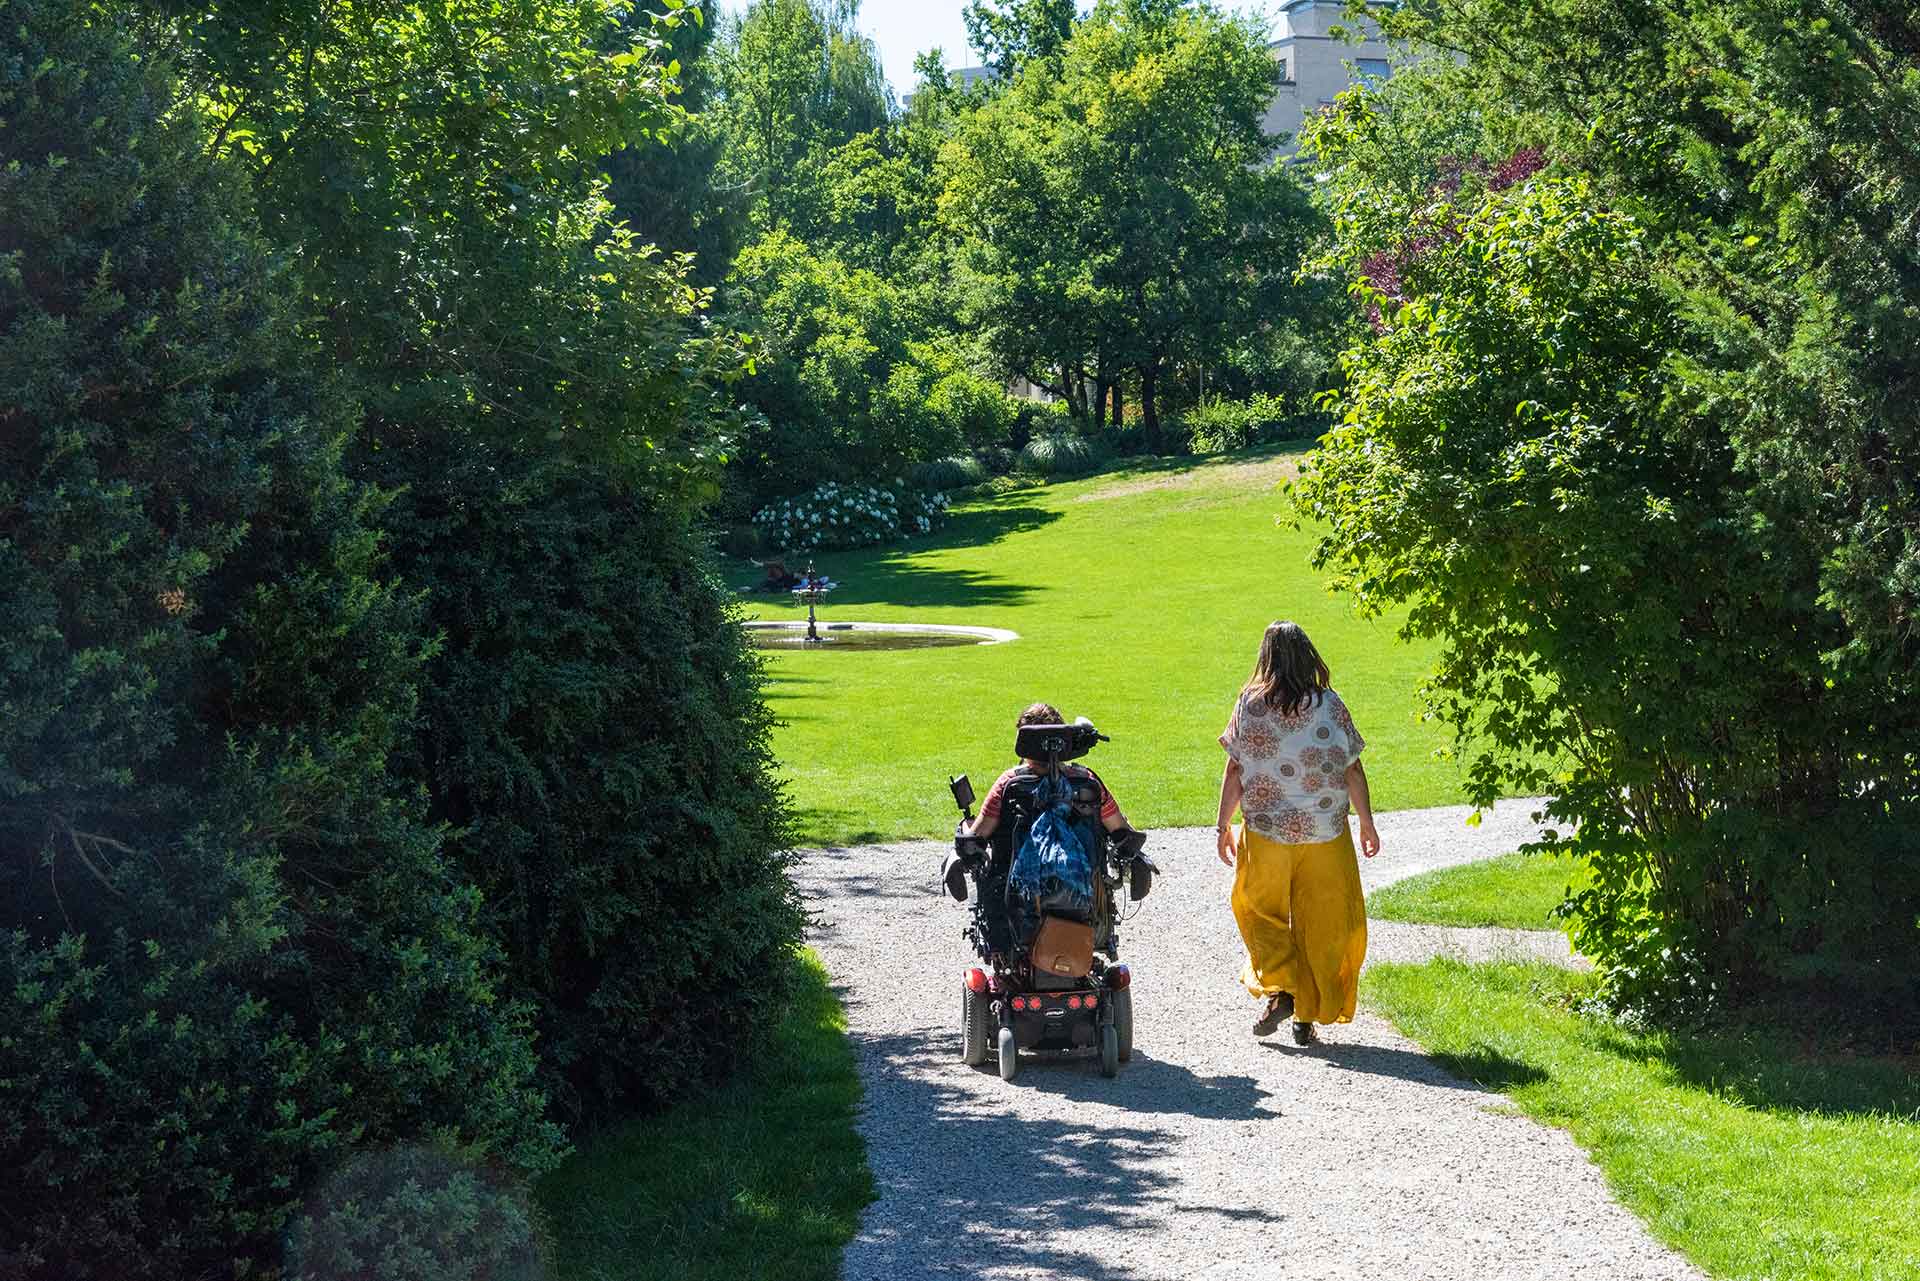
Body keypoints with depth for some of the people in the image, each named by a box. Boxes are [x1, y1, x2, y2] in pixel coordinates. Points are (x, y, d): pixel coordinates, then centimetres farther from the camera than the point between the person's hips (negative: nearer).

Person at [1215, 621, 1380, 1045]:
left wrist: (1223, 826, 4)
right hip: (1324, 833, 0)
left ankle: (1278, 989, -4)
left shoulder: (1249, 704, -6)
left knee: (1260, 913, 16)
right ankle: (1307, 1018, 12)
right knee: (1321, 923, 10)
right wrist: (1367, 821, 8)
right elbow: (1352, 771, -3)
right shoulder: (1329, 705, -6)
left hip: (1266, 831, 0)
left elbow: (1234, 771, -4)